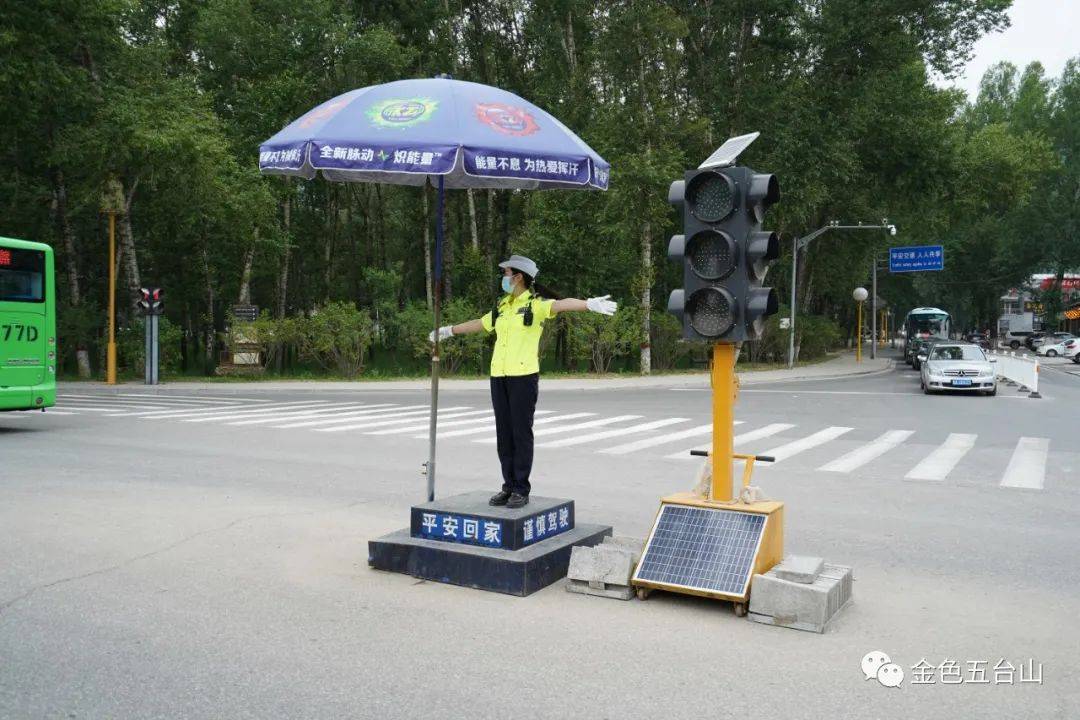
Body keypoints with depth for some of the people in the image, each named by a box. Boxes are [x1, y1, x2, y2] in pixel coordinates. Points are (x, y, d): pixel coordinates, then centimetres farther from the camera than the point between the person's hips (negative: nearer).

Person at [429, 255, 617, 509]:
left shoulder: (535, 305, -5)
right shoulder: (501, 307, 15)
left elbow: (563, 304, -24)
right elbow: (478, 324, 32)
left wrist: (590, 304, -44)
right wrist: (448, 330, 45)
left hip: (524, 376, -7)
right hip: (499, 376, 7)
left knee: (521, 433, -3)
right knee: (504, 433, 8)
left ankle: (522, 490, 5)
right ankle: (509, 486, 17)